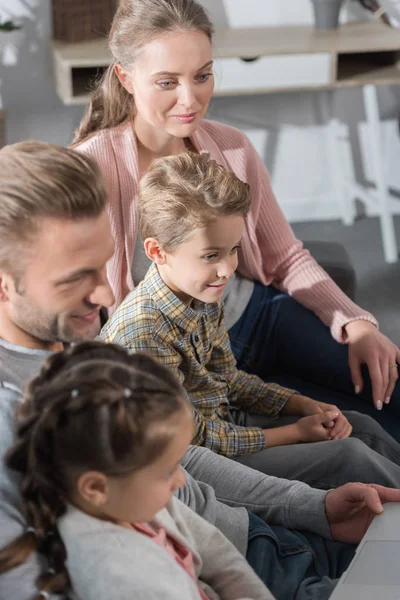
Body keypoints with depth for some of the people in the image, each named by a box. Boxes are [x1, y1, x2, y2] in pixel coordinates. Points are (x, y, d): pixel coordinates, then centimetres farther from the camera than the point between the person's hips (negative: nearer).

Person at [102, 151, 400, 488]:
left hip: (225, 419, 9)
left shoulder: (203, 296, -3)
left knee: (362, 428, 7)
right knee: (350, 456, -14)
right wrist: (294, 432, -15)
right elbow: (195, 438, -23)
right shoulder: (142, 331, -30)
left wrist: (306, 407, 0)